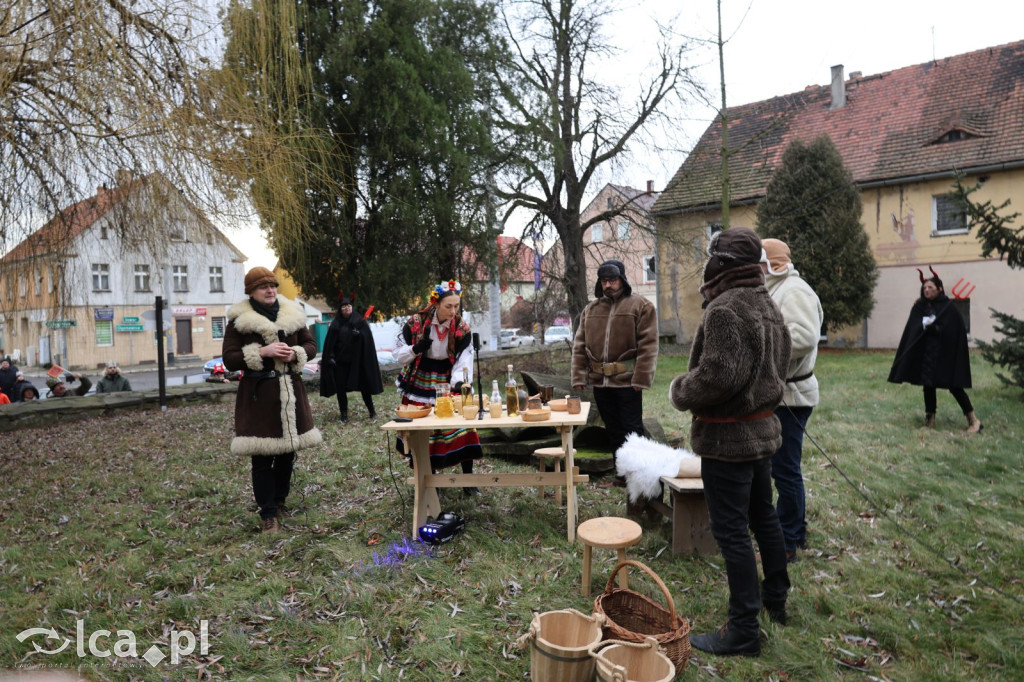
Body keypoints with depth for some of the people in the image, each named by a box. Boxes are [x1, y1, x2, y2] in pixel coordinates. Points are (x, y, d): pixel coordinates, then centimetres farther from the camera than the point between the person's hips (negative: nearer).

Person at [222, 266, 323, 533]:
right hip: (258, 394, -4)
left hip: (290, 391, 4)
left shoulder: (292, 315, 8)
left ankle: (279, 501, 33)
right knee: (262, 457, -2)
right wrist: (263, 352, -19)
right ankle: (268, 514, 10)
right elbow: (229, 359, -6)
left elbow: (311, 345, 12)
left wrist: (295, 354, -10)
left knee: (288, 451, 13)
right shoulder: (239, 320, -3)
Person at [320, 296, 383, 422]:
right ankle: (344, 414, 9)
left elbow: (367, 336, -3)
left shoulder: (359, 320, 3)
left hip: (357, 359, -1)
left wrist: (359, 334, -22)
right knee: (340, 387, 0)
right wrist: (331, 356, -6)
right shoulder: (335, 323, 6)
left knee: (364, 385, 4)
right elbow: (330, 342, 4)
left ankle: (371, 410, 16)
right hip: (340, 360, 1)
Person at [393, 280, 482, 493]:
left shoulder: (462, 328, -9)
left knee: (461, 428, -7)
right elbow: (397, 354, -6)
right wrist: (416, 349, -26)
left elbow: (464, 360, -13)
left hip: (448, 384, 1)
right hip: (419, 385, -1)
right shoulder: (415, 322, -13)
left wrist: (459, 381, -32)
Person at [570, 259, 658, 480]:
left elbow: (648, 345, -9)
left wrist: (641, 378, -16)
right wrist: (578, 377, 0)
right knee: (613, 429, 14)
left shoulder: (641, 306, -3)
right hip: (599, 381, 5)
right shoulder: (590, 309, 11)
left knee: (632, 428, 2)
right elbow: (579, 346, 9)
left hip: (627, 381, -5)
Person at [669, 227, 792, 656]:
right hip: (764, 428, 10)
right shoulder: (769, 307, 11)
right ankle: (775, 601, 40)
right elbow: (778, 371, 16)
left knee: (732, 532, -1)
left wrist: (679, 392, -11)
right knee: (763, 517, 23)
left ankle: (743, 630, 10)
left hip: (728, 438, -10)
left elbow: (717, 376, -27)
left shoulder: (725, 309, -21)